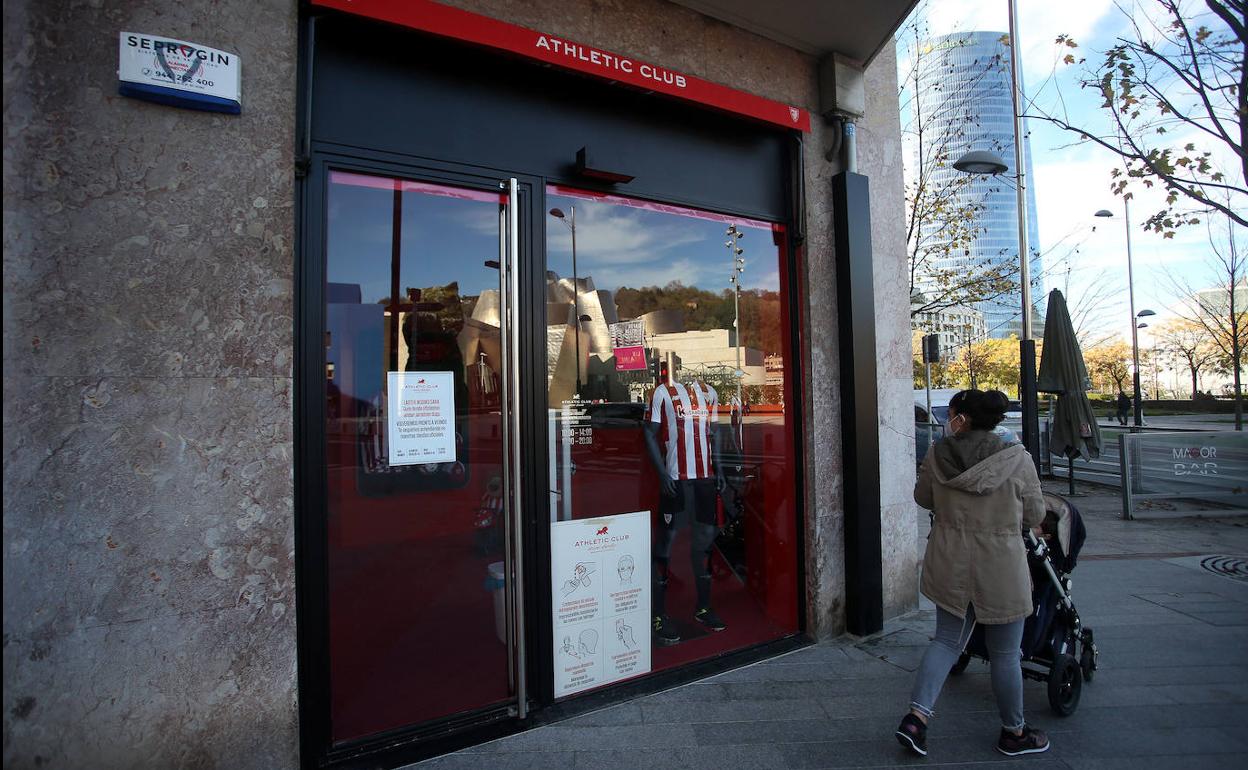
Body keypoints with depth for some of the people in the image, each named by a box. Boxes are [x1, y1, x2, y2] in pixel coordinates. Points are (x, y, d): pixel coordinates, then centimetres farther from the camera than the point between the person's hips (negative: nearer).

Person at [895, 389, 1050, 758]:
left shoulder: (937, 456, -7)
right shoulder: (1017, 459, -13)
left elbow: (922, 498, 7)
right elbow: (1035, 515, -3)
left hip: (950, 566, 3)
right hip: (1000, 569, -2)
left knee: (947, 641, 16)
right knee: (1005, 655, 15)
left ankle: (916, 715, 8)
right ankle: (1013, 733, 35)